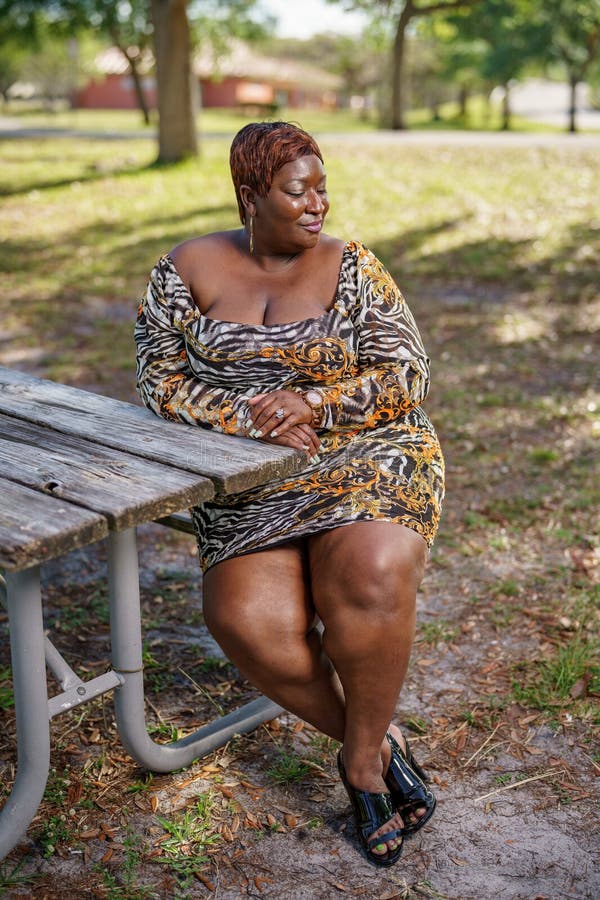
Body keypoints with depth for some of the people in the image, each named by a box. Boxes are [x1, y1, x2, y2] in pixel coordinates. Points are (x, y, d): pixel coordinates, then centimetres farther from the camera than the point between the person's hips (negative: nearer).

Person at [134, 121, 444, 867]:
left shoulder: (350, 267, 4)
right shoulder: (188, 269, 6)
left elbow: (407, 374, -2)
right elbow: (160, 381, 2)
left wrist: (312, 403, -17)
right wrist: (248, 417, -14)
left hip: (366, 456, -1)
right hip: (250, 482, 1)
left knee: (371, 576, -33)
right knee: (251, 626, -25)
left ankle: (362, 757, -7)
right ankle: (379, 741, -1)